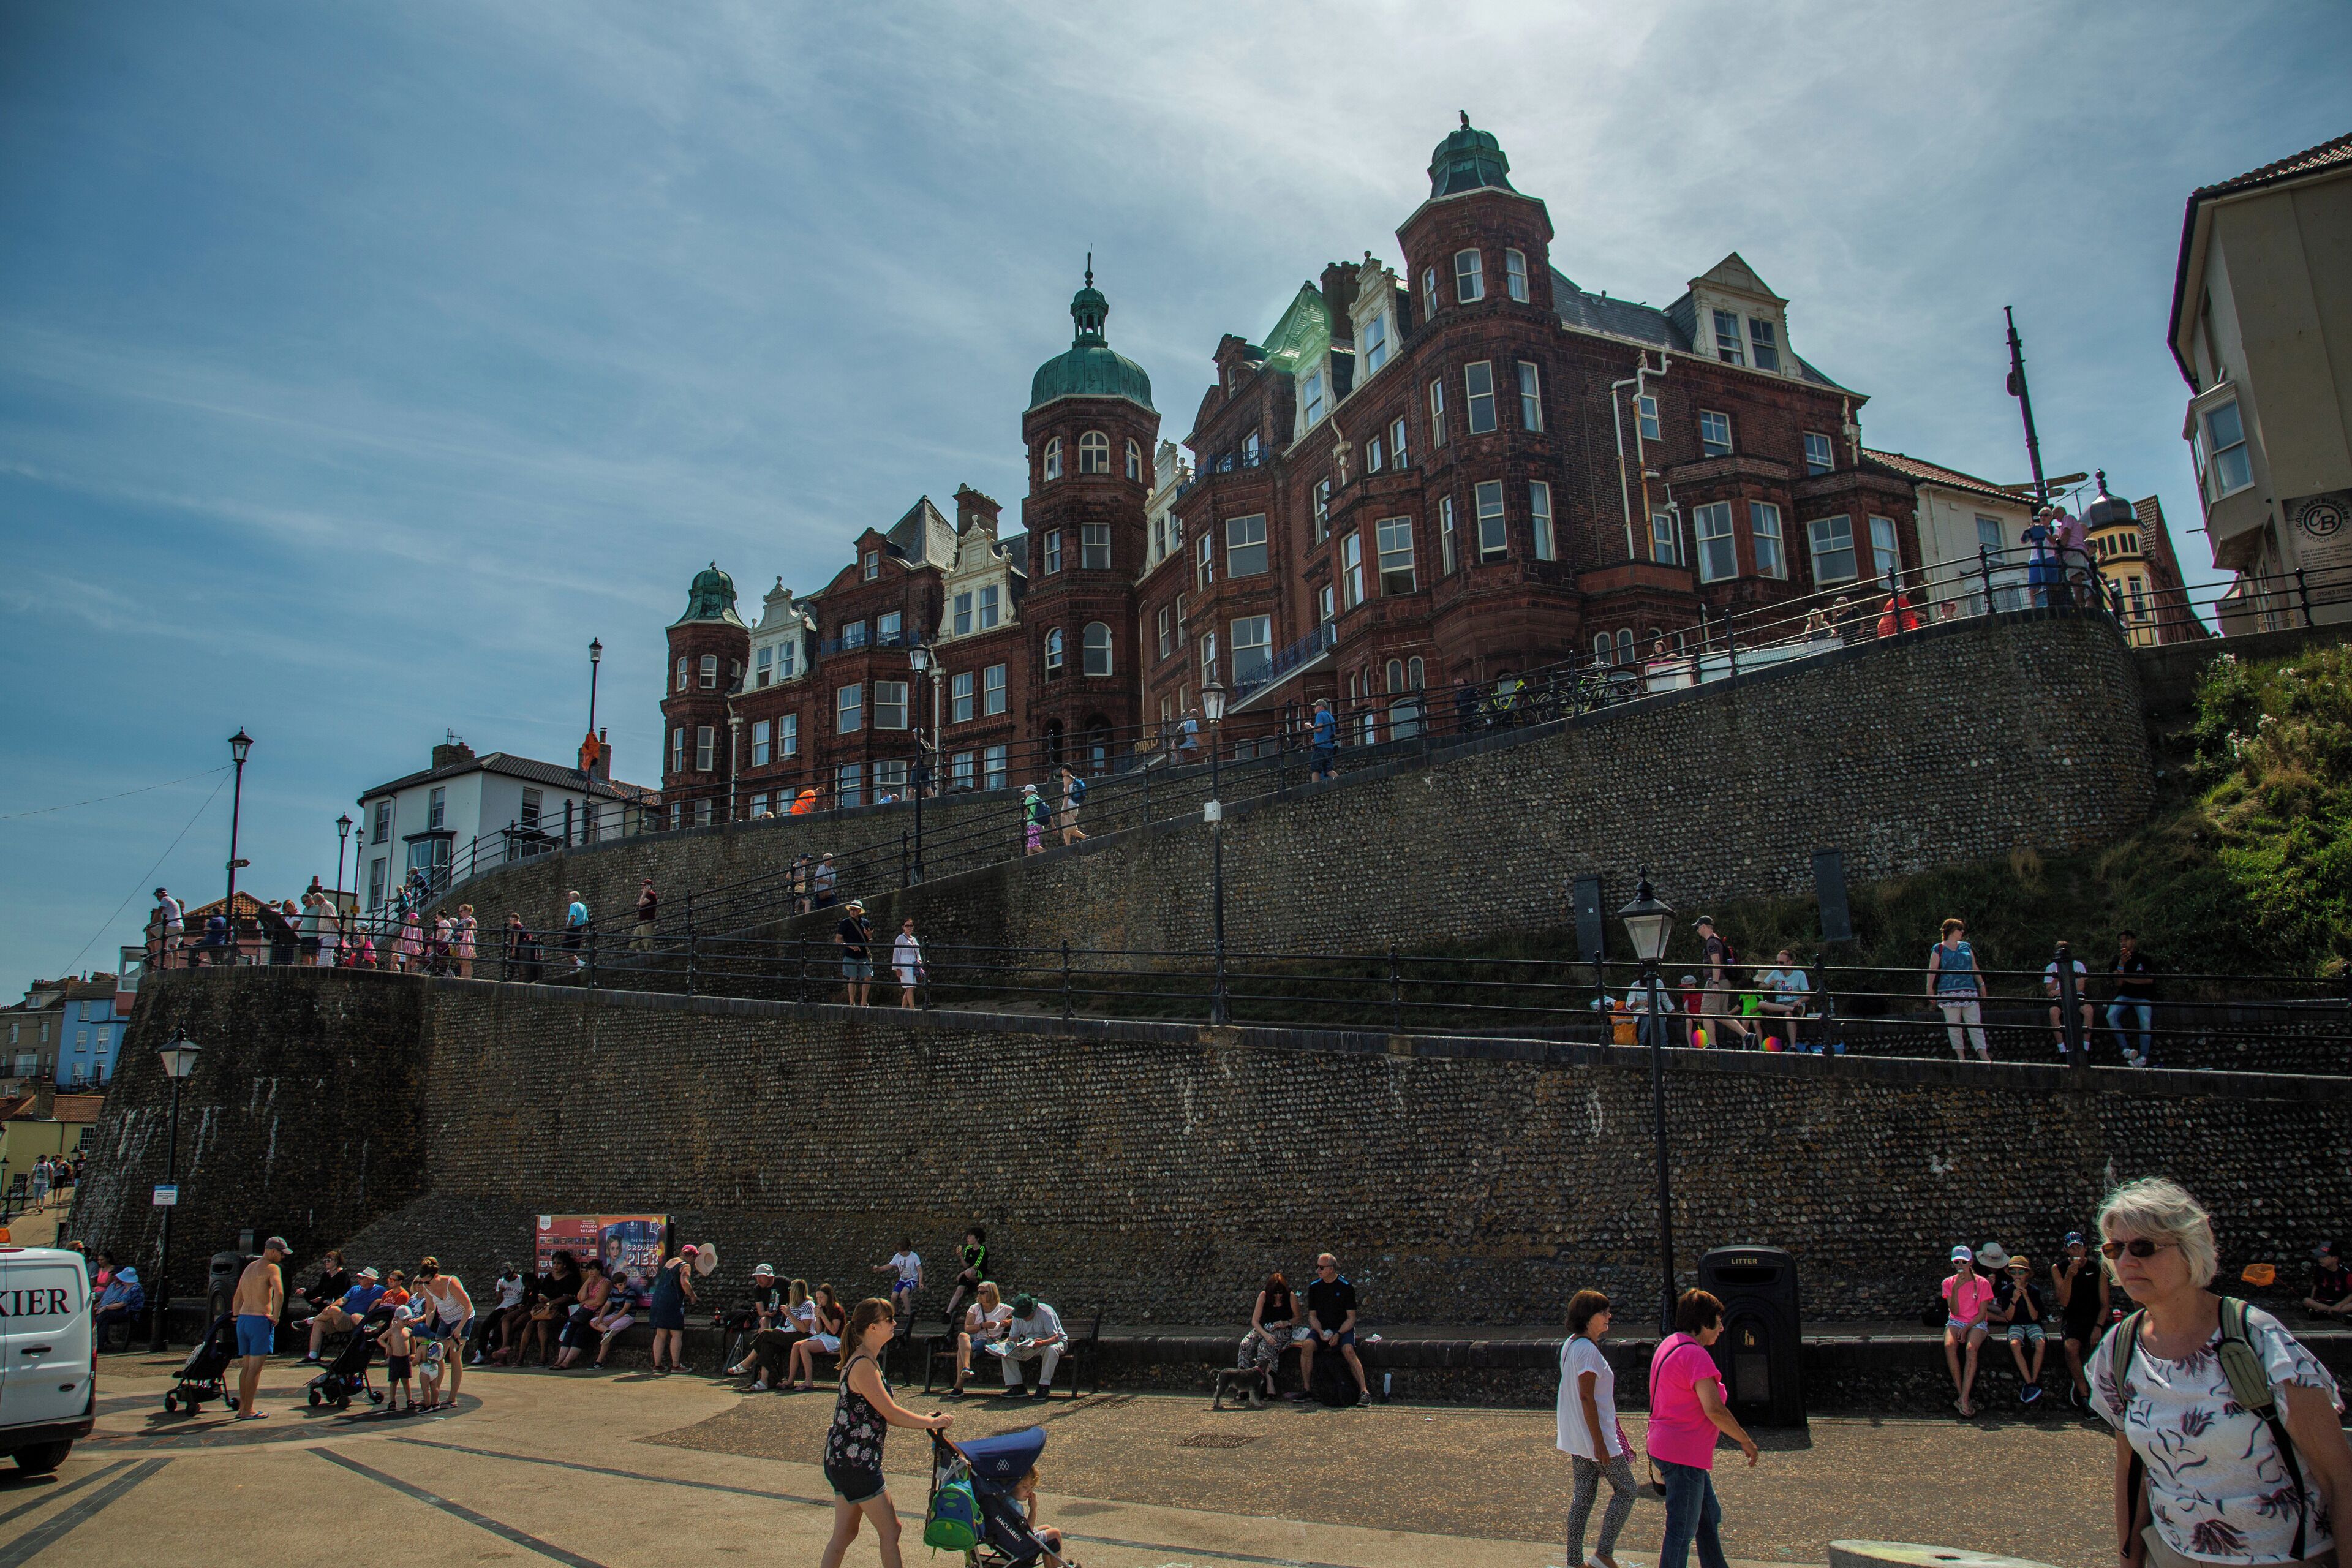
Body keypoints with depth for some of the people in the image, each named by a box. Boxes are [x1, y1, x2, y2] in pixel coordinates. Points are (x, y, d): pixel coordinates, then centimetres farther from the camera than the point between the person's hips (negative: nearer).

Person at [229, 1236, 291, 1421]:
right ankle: (248, 1410, -1)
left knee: (247, 1365, 15)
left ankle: (242, 1407, 19)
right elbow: (279, 1292, -24)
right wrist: (276, 1316, -13)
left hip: (243, 1320, 8)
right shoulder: (271, 1268, -8)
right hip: (260, 1320, -8)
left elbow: (237, 1298, 22)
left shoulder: (249, 1267, 18)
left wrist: (238, 1320, 24)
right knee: (255, 1367, -3)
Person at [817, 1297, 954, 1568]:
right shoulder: (863, 1365, -20)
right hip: (855, 1462, -10)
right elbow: (890, 1412, -21)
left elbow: (881, 1413, 15)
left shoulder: (865, 1361, 12)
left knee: (845, 1533, 14)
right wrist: (931, 1422, -9)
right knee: (890, 1530, 1)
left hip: (843, 1461, 10)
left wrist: (923, 1422, 7)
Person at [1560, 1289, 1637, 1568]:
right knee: (1626, 1489, 4)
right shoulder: (1587, 1350, -20)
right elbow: (1586, 1397, -22)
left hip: (1575, 1438, 9)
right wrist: (1600, 1443, -20)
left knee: (1583, 1494, 13)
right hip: (1593, 1434, -9)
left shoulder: (1570, 1345, 10)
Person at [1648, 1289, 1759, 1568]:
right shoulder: (1695, 1355, -21)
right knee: (1682, 1530, -1)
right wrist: (1746, 1441, -12)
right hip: (1684, 1455, -10)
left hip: (1667, 1448, 10)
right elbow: (1714, 1409, -27)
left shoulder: (1668, 1345, 12)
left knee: (1710, 1518, 22)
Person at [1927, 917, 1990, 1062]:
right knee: (1954, 1025, -1)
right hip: (1949, 993, -4)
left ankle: (1984, 1055, -4)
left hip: (1969, 990, 4)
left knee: (1975, 1023, -2)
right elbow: (1932, 971, -1)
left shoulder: (1966, 947, 16)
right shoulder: (1939, 949, 3)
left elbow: (1974, 967, 21)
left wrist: (1981, 984, 18)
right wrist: (1930, 989, -8)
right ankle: (1961, 1055, 5)